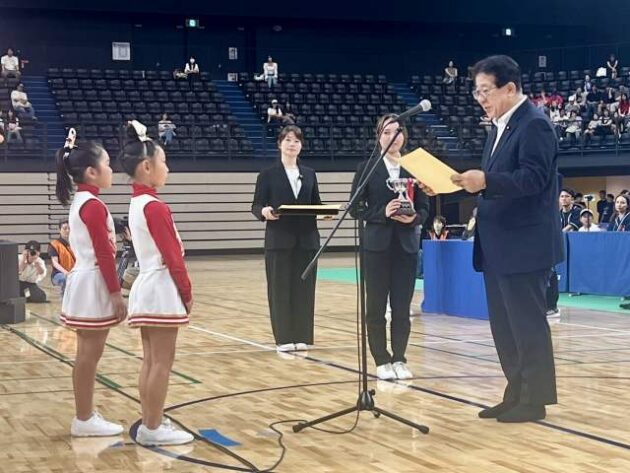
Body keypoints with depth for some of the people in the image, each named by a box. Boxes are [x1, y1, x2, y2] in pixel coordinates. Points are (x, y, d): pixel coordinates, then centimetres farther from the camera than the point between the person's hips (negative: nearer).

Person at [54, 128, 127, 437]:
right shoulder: (93, 206, -16)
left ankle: (86, 415, 20)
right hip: (94, 284, -10)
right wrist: (116, 293, -16)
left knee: (88, 354, 14)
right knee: (89, 355, -3)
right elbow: (103, 255, -18)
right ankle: (84, 420, 3)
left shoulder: (80, 202, 13)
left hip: (84, 281, 10)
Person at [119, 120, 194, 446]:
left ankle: (149, 422, 17)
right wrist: (187, 292, -7)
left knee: (150, 360, 12)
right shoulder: (155, 207, -16)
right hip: (162, 290, -9)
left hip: (146, 287, 10)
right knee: (162, 361, -4)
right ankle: (153, 428, 0)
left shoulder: (136, 203, 12)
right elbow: (172, 256, -16)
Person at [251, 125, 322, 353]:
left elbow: (316, 204, 11)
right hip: (279, 240, -3)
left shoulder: (309, 174, 13)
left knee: (304, 288, 4)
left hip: (306, 239, 3)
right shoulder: (268, 174, 1)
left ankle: (302, 337, 12)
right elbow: (256, 206, -3)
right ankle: (284, 338, 5)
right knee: (280, 288, -1)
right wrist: (264, 211, -26)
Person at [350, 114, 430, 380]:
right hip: (377, 245, -2)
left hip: (406, 246, 2)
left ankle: (399, 359, 13)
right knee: (376, 306, 2)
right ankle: (382, 361, 10)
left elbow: (425, 208, 7)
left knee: (402, 306, 4)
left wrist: (414, 218, -15)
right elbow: (356, 208, -3)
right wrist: (383, 213, -17)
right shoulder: (367, 168, 1)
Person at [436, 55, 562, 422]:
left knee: (528, 323, -3)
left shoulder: (534, 124, -13)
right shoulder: (501, 127, 17)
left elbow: (535, 178, -23)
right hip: (499, 246, 10)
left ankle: (535, 400, 5)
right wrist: (466, 183, 6)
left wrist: (485, 181, -32)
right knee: (504, 325, 12)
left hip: (524, 244, -10)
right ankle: (516, 395, 20)